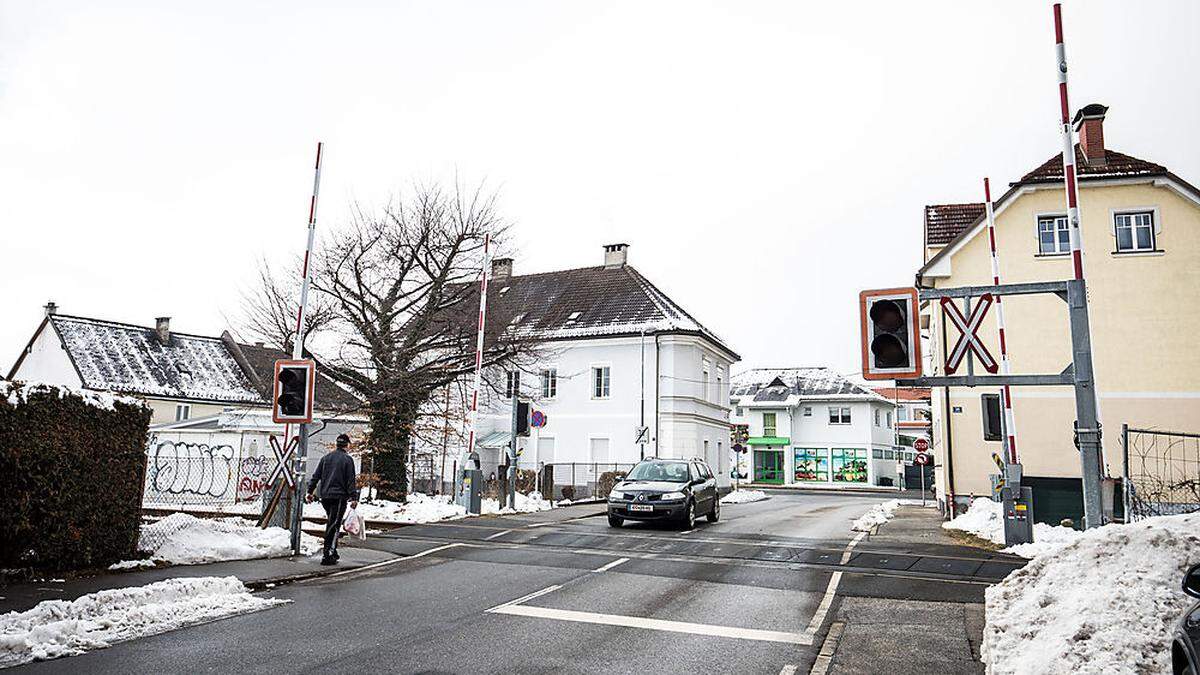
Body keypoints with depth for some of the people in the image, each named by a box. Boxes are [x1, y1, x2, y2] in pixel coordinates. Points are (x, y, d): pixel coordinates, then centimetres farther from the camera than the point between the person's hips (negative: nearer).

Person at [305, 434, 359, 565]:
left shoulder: (326, 457, 11)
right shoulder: (347, 459, -5)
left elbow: (316, 475, 11)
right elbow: (351, 480, -8)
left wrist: (310, 491, 15)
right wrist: (353, 498, -7)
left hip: (325, 496, 6)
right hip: (339, 497, -6)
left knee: (331, 524, 17)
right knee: (334, 526, -4)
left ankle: (332, 551, 21)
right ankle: (327, 555, -9)